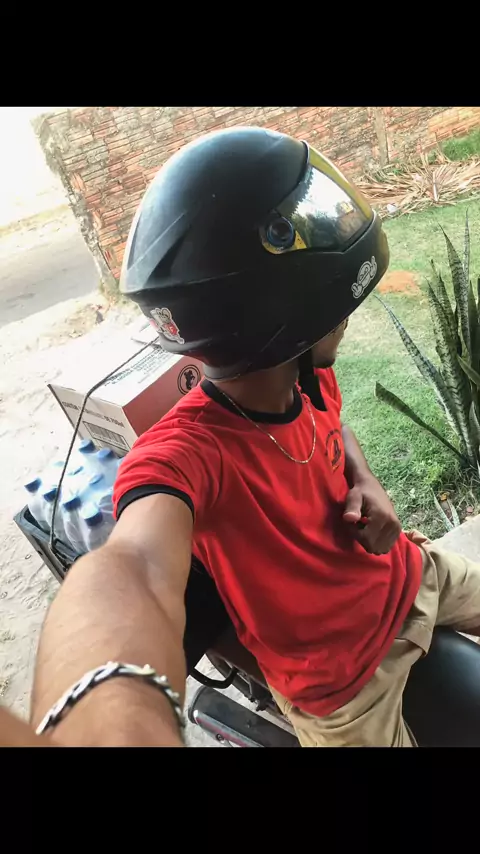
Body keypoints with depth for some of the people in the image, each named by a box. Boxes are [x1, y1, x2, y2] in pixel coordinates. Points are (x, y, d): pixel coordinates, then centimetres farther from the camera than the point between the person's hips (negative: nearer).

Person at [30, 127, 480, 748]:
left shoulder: (310, 376, -12)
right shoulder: (183, 452, -36)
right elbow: (134, 565, -57)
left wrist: (365, 482, -11)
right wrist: (122, 716, -80)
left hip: (405, 573, 7)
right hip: (343, 676, -6)